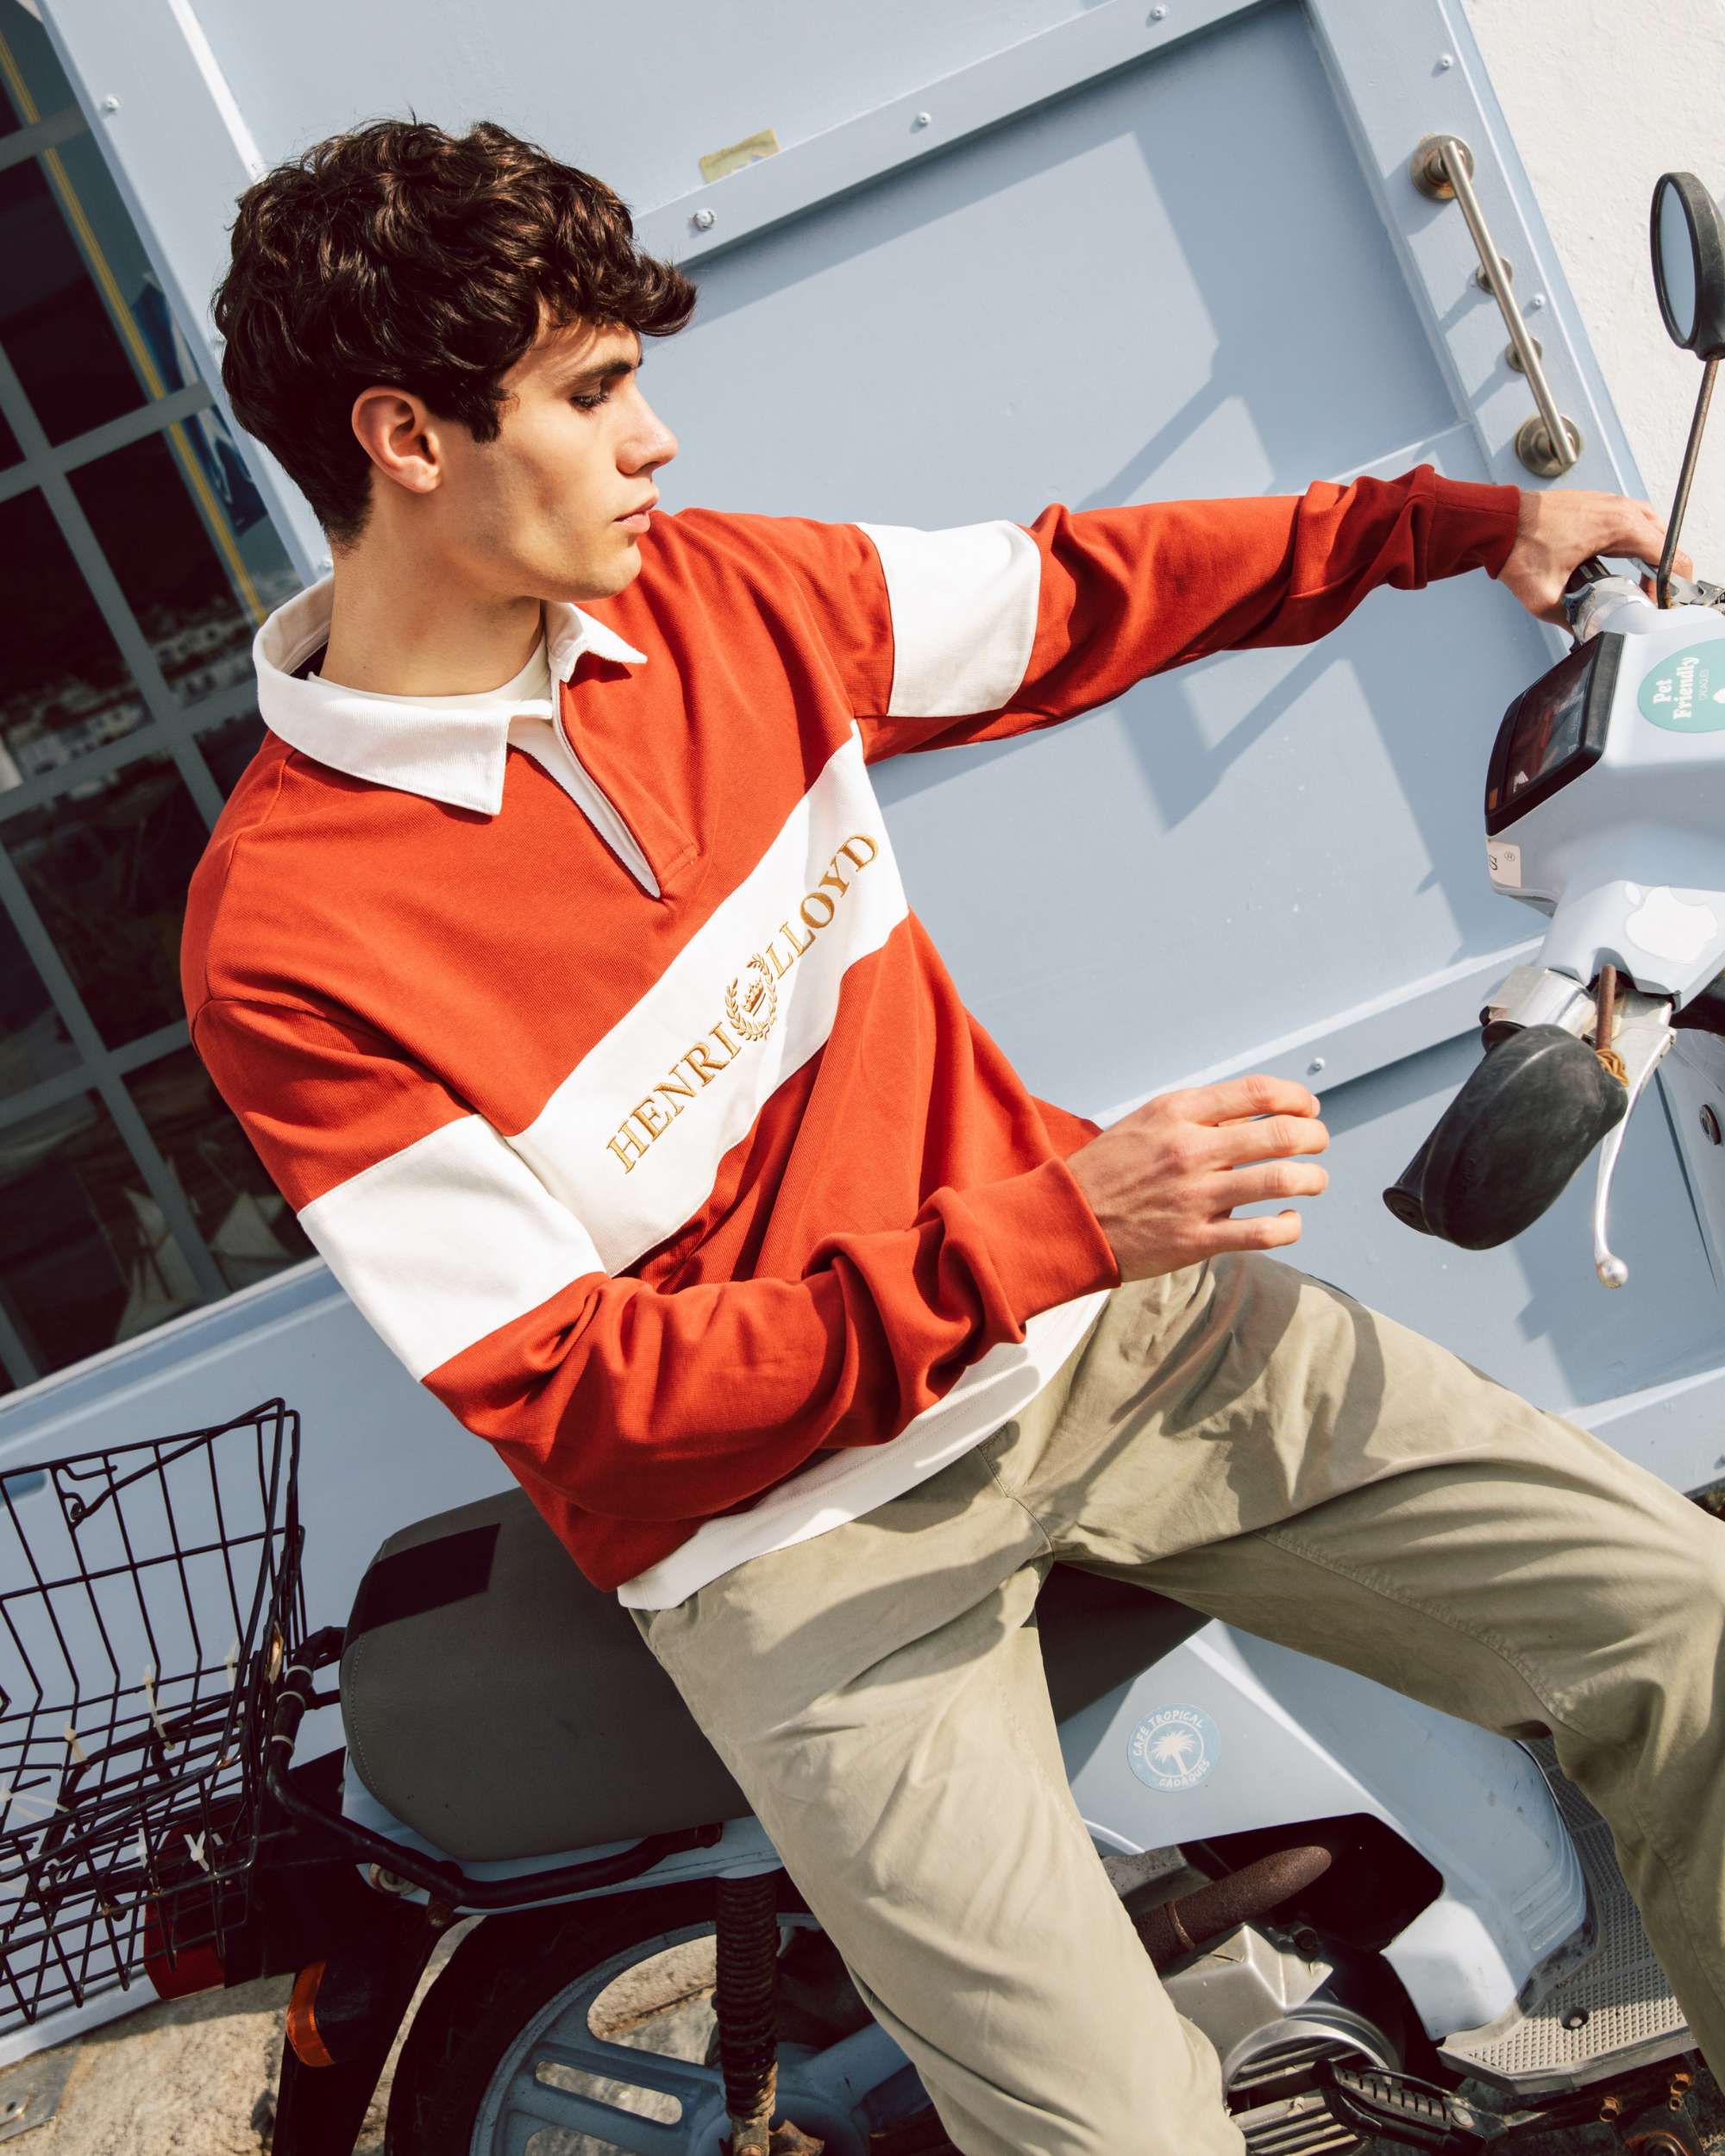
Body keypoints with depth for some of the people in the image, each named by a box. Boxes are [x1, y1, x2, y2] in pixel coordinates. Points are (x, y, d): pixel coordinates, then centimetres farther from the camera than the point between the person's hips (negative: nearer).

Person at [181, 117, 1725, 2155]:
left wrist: (1458, 518, 12)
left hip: (1098, 1314, 5)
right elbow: (571, 1391, -19)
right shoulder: (282, 941, -18)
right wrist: (1051, 1232, -26)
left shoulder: (718, 594, -1)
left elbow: (1074, 591, 14)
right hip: (793, 1536, -5)